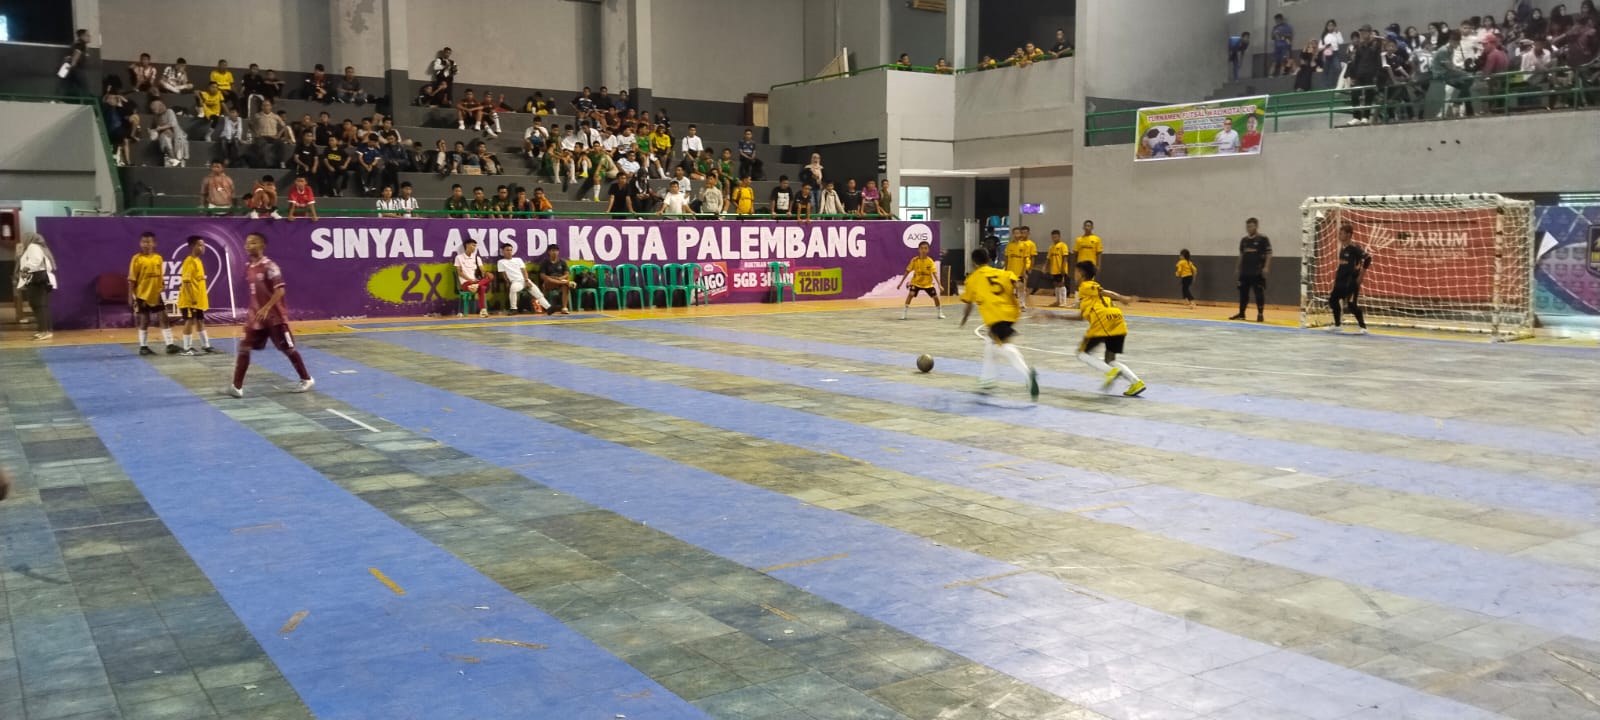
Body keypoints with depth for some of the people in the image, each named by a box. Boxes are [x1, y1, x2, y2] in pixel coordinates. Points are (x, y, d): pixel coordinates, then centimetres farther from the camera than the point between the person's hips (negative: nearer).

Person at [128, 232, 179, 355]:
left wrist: (163, 286, 2)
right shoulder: (137, 259, -9)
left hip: (156, 295, 4)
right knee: (144, 321, 4)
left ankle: (169, 345, 2)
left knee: (163, 319, 1)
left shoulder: (158, 258, 3)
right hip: (142, 295, -4)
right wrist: (130, 296, -9)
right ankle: (143, 347, 14)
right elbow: (132, 279, -8)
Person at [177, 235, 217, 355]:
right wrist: (192, 298, -24)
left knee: (200, 321, 15)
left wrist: (203, 296, 19)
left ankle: (205, 345, 24)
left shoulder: (198, 261, 13)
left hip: (199, 299, 9)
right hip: (190, 300, -9)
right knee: (190, 321, -4)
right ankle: (187, 348, 2)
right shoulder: (189, 261, -16)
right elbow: (186, 281, -21)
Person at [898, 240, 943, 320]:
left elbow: (934, 273, -17)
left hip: (928, 283, 1)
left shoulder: (930, 261, -14)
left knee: (935, 296, 1)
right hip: (916, 282, -1)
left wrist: (939, 285, -27)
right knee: (910, 294, -24)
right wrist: (901, 283, -7)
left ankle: (940, 313, 24)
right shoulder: (914, 260, -14)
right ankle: (904, 313, -17)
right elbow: (907, 272, -8)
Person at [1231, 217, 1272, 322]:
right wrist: (1238, 267, 17)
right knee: (1243, 293, 8)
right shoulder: (1243, 240, 13)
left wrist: (1266, 267, -16)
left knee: (1259, 293, -4)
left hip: (1257, 273, -6)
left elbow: (1269, 254, -7)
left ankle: (1260, 314, 2)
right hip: (1244, 272, 6)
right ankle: (1241, 314, 16)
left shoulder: (1263, 239, -4)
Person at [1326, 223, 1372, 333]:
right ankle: (1337, 324, 24)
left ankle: (1363, 327, 3)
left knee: (1352, 304, -10)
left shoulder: (1355, 247, -16)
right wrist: (1338, 272, 14)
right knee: (1333, 299, 10)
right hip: (1341, 279, 9)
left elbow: (1368, 258, -20)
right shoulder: (1342, 247, 9)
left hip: (1352, 280, -9)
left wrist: (1361, 275, -18)